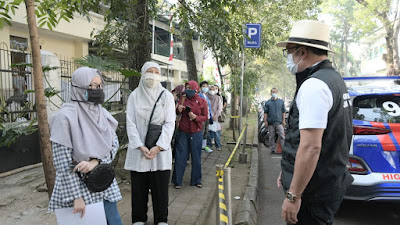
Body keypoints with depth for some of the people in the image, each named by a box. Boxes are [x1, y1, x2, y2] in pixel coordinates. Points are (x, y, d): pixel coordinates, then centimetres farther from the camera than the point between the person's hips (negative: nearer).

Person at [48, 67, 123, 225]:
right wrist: (76, 196, -16)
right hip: (76, 183, -5)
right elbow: (62, 162, -16)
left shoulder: (102, 113, 1)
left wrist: (95, 162, -16)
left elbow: (114, 143, 2)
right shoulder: (66, 116, -16)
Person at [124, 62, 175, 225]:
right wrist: (141, 147, -13)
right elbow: (130, 123, -2)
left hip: (160, 149, 0)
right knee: (139, 187, 8)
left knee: (160, 186, 6)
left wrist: (158, 147, -14)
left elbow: (170, 123, -4)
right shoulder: (134, 96, 3)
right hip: (138, 149, 1)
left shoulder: (166, 96, 2)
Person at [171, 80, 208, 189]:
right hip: (183, 132, 1)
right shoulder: (183, 100, 6)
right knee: (180, 156, 3)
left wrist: (196, 117, -18)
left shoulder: (202, 102, 0)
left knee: (196, 157, 7)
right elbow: (176, 113, 5)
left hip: (196, 132, -1)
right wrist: (178, 109, -19)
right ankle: (177, 181, 15)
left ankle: (197, 180, 23)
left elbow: (206, 117, 1)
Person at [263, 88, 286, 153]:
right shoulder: (267, 102, 9)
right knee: (271, 137, 5)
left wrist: (283, 120, 4)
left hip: (279, 122, 0)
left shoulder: (281, 102, 12)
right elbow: (265, 113, 6)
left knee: (282, 136, -7)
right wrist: (265, 121, -2)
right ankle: (273, 149, 13)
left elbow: (283, 112, 11)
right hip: (270, 123, 0)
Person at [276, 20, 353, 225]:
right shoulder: (334, 79, 13)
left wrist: (293, 196, -22)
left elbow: (310, 147, -27)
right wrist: (288, 170, 22)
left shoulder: (313, 86, -21)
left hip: (314, 190, -10)